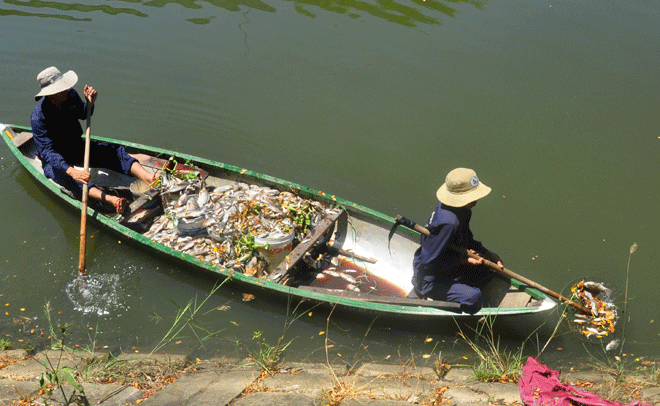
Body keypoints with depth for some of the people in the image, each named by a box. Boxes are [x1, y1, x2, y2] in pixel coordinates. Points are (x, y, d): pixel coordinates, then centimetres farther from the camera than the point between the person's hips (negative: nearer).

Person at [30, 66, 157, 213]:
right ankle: (110, 199, -62)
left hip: (77, 148, 6)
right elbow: (47, 151, -36)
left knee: (114, 152, -13)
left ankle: (149, 178, -33)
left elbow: (83, 115, 12)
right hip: (54, 160, -6)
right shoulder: (38, 117, -28)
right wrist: (72, 171, -52)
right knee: (67, 177, -38)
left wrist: (90, 103, -12)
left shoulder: (71, 95, -11)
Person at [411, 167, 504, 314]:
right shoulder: (448, 222, -35)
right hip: (430, 278, -10)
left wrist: (489, 256, 0)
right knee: (473, 297, -27)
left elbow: (466, 240, 12)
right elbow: (428, 261, -31)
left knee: (493, 263, 11)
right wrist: (462, 259, -24)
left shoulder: (463, 211, -5)